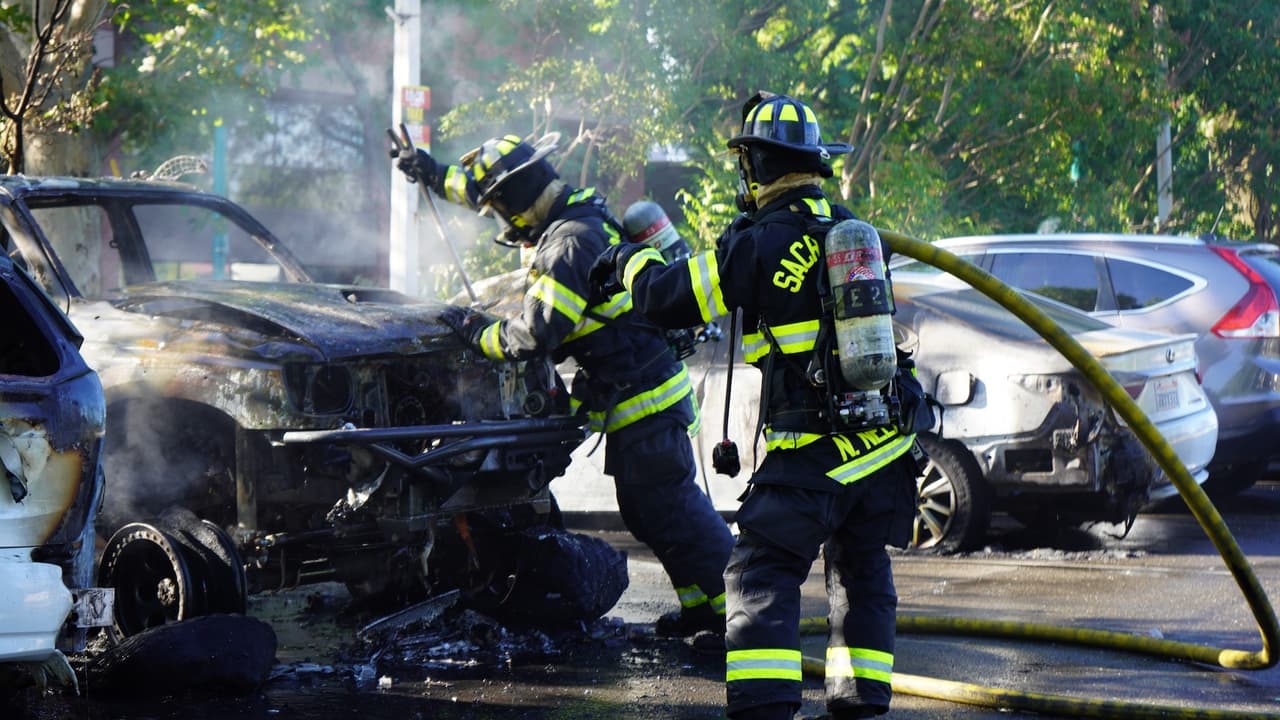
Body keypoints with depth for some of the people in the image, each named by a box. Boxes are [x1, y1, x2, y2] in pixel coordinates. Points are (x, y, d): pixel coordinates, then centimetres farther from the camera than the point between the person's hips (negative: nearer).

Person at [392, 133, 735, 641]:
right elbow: (503, 191, 29)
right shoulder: (578, 214, 9)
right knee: (646, 509, 14)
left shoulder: (572, 242, -22)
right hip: (646, 392, 10)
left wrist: (477, 332, -8)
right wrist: (435, 175, 34)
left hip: (641, 399, -10)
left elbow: (535, 335, -25)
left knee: (668, 512, -8)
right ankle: (701, 605, 20)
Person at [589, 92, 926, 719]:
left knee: (761, 573, -3)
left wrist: (631, 262, 15)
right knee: (861, 571, 19)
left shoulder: (758, 245, -13)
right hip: (889, 439, 7)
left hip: (814, 454, -7)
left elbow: (667, 298, -6)